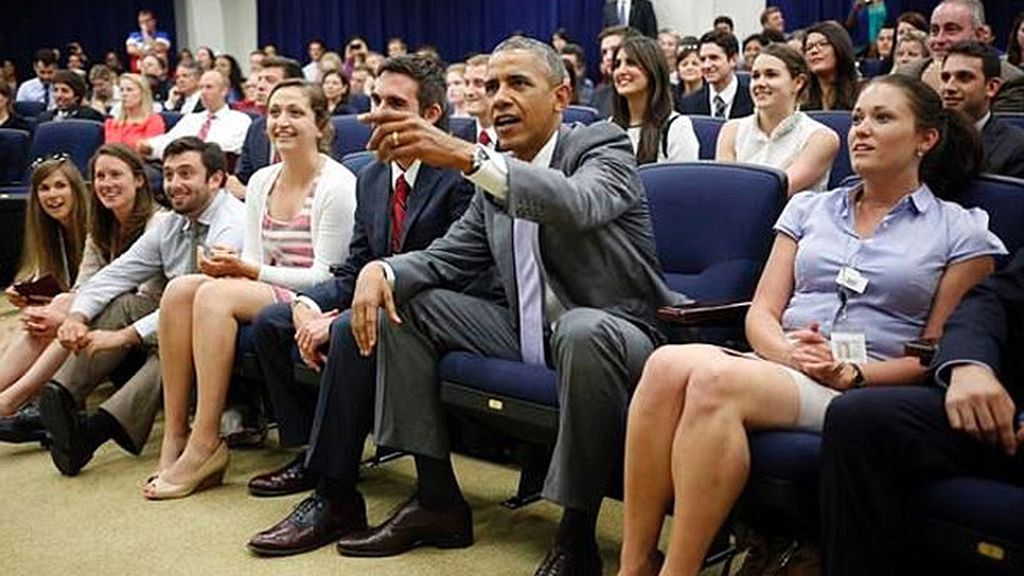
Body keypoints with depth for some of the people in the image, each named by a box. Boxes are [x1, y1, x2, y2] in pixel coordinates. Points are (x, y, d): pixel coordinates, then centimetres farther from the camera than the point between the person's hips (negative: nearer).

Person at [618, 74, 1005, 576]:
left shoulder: (961, 231, 11)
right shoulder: (808, 208, 22)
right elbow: (761, 313, 14)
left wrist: (853, 375, -11)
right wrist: (786, 351, -9)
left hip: (870, 390, -4)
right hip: (777, 365, 4)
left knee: (716, 379, -34)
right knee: (668, 364, -31)